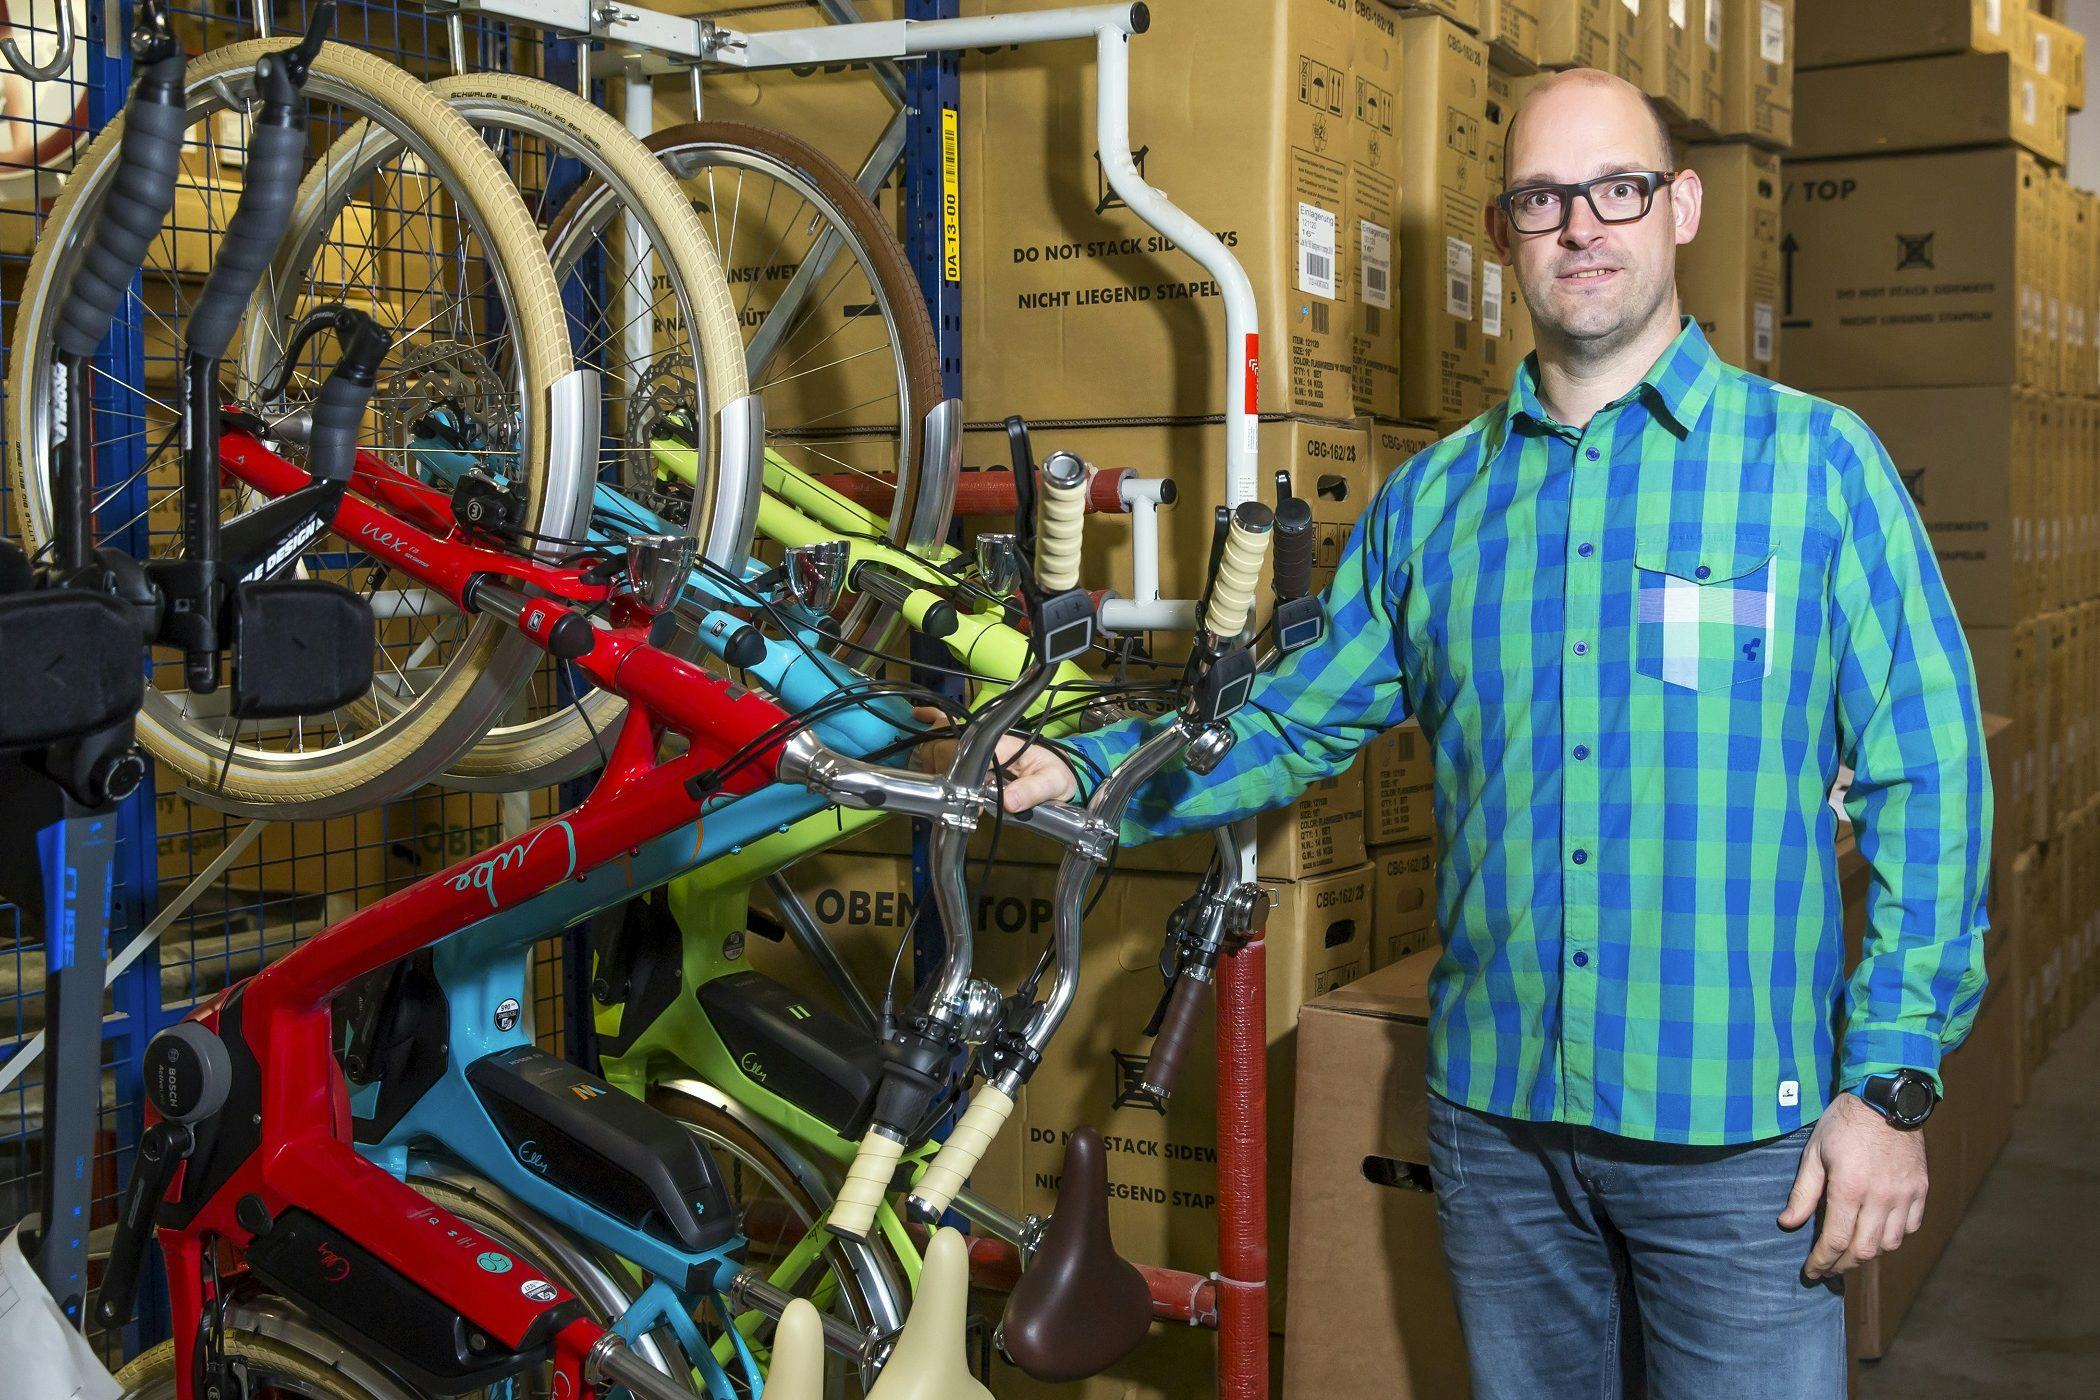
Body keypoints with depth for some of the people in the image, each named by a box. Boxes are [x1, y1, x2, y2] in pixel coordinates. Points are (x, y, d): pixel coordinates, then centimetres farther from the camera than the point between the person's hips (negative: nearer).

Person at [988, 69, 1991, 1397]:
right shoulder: (1432, 500, 7)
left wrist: (1893, 1080, -9)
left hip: (1741, 1132, -3)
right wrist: (1087, 774, -6)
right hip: (1498, 1114, 4)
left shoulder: (1818, 461, -3)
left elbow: (1926, 778, -4)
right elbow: (1288, 724, 10)